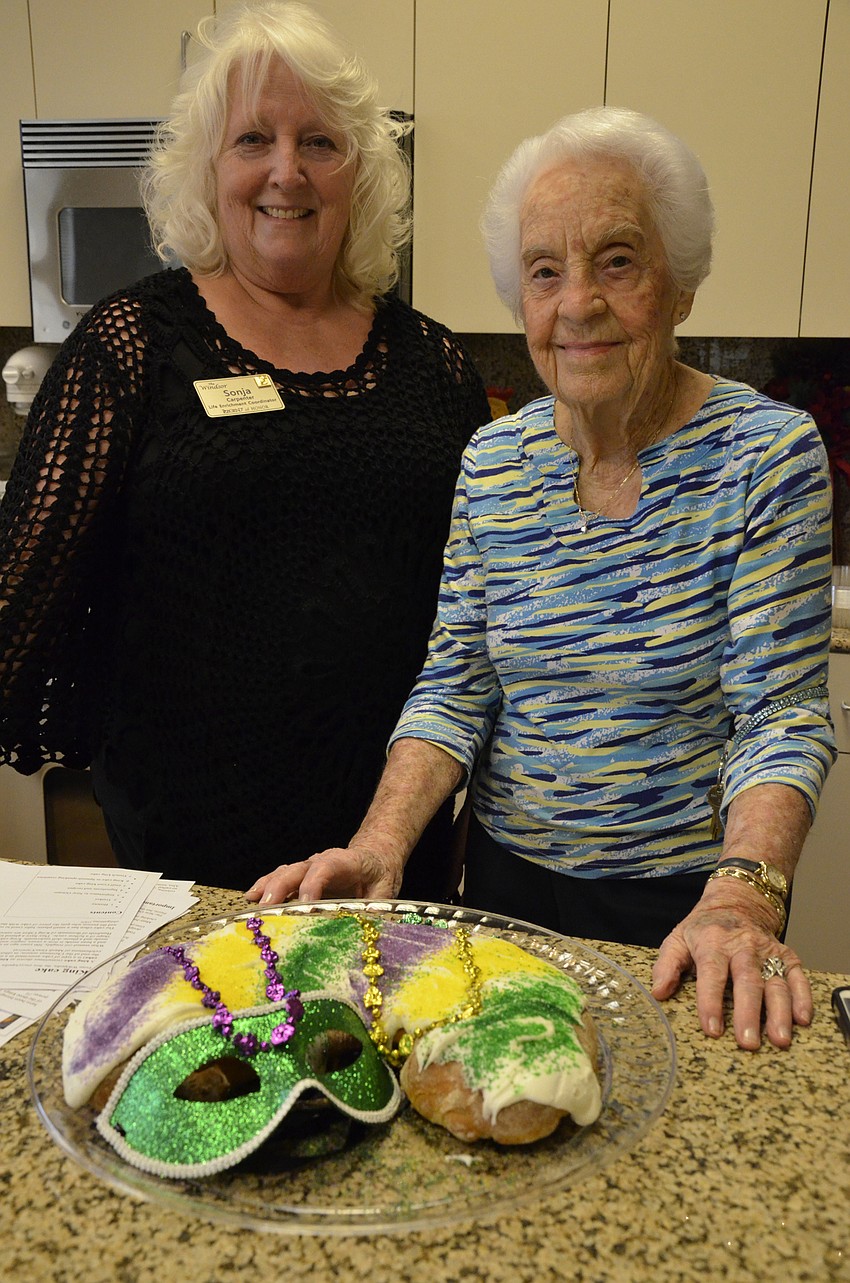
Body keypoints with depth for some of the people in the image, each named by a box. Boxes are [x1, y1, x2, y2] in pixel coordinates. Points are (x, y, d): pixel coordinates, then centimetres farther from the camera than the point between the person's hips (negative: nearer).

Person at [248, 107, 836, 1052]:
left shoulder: (767, 454, -14)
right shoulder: (492, 463, -4)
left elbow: (780, 713, -16)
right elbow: (453, 688, -3)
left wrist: (743, 897, -31)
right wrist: (379, 846, -17)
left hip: (682, 903, -3)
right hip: (508, 880, 3)